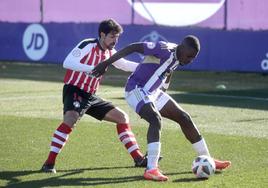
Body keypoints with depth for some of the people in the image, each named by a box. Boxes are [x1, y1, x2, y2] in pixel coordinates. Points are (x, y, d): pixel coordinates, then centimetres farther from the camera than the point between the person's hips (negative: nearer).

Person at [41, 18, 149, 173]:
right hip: (74, 91, -8)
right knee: (70, 120, -35)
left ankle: (139, 158, 14)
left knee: (122, 117, 8)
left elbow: (124, 65, 25)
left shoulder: (110, 52, 8)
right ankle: (49, 163, -29)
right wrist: (91, 69, -39)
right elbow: (67, 63, -27)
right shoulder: (88, 45, -16)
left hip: (91, 96, 8)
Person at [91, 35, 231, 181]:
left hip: (153, 92, 9)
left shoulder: (177, 59, 2)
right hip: (136, 89, -9)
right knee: (156, 119, -31)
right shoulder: (164, 50, -24)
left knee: (184, 118, 9)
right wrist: (106, 63, -25)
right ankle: (151, 170, -32)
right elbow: (134, 47, -25)